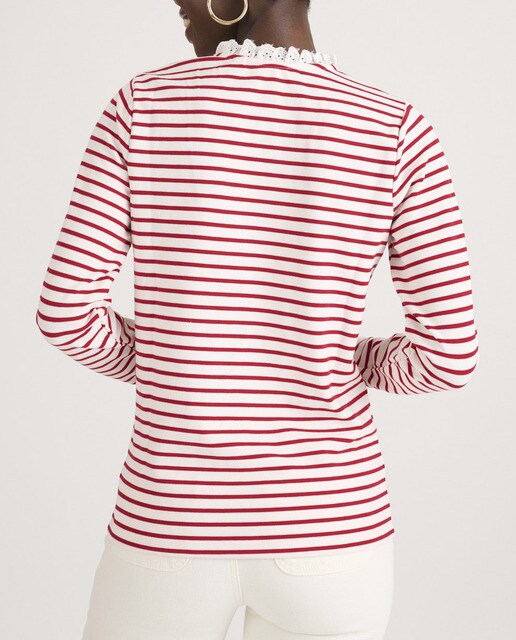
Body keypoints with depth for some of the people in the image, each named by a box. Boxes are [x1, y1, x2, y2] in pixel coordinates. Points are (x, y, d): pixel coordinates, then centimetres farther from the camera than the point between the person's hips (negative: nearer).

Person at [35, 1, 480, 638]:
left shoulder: (140, 108, -7)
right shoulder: (397, 132, -8)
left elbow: (65, 310, -10)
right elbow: (448, 352, -11)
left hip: (173, 525, 0)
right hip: (326, 525, 1)